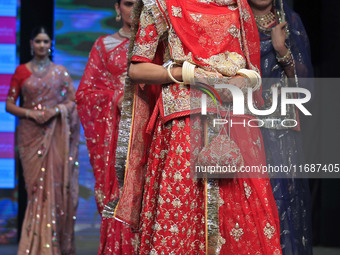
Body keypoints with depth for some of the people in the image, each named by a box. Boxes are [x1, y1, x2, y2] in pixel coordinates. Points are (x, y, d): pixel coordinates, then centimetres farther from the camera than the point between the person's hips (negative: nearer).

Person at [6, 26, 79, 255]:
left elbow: (73, 101, 7)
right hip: (31, 134, 0)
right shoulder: (22, 71, 7)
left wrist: (56, 110, -11)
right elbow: (9, 105, 6)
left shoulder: (60, 72, 8)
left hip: (56, 134, 0)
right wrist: (29, 113, -11)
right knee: (36, 186, -3)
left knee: (56, 183, -5)